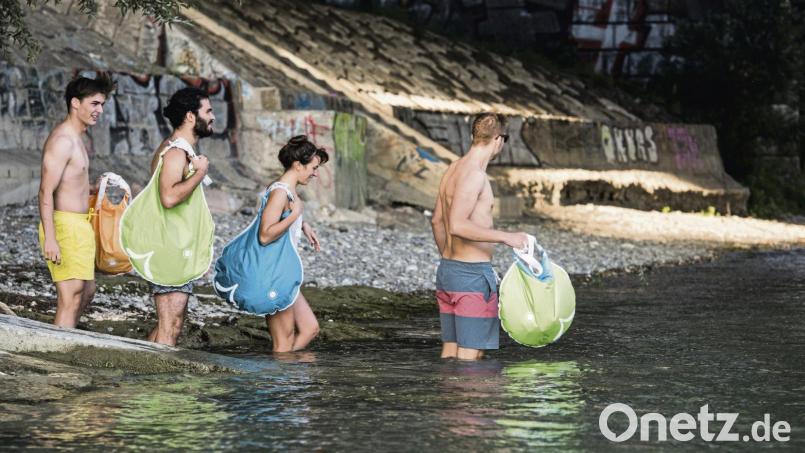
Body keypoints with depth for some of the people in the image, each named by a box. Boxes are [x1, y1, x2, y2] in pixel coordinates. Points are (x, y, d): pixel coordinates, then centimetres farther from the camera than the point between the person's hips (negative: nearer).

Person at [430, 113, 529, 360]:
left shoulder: (453, 169, 12)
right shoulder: (474, 174, -17)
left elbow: (437, 221, 22)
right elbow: (457, 226, -27)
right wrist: (505, 237, -24)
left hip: (447, 269, 10)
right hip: (473, 274, -10)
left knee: (450, 355, 13)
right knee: (470, 358, -6)